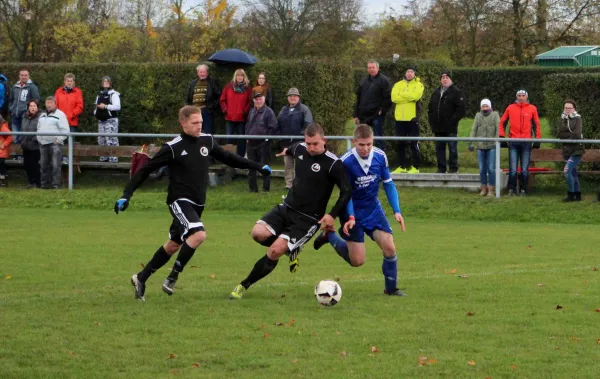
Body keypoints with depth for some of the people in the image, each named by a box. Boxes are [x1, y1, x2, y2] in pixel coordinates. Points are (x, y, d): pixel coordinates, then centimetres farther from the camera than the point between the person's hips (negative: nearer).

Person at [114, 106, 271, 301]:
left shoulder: (207, 140, 4)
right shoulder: (173, 148, -13)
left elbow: (227, 157, 20)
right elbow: (146, 170, -9)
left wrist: (258, 167, 22)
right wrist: (126, 195, -14)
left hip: (197, 204, 7)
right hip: (180, 201, -7)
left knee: (174, 245, 14)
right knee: (199, 234, -28)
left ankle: (141, 278, 29)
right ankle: (172, 277, -17)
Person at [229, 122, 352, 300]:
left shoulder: (333, 164, -17)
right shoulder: (300, 149, 2)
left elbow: (346, 192, -12)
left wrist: (332, 215, -19)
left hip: (308, 219, -6)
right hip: (286, 208, 6)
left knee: (275, 251, -19)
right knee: (258, 233, -19)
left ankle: (244, 286, -4)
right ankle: (291, 250, 9)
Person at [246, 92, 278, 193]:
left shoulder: (268, 112, -5)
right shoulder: (252, 112, 15)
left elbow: (273, 127, -9)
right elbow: (247, 126, 23)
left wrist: (267, 138, -13)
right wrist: (247, 136, 10)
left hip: (263, 143, -6)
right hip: (251, 143, 6)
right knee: (251, 166, 8)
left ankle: (266, 187, 3)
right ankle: (252, 187, 14)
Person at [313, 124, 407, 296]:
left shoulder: (380, 156, -11)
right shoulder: (345, 162, -22)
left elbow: (388, 184, 1)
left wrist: (397, 211, -7)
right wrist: (350, 217, -28)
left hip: (373, 208, 4)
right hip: (354, 213, -4)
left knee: (389, 248, -11)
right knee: (357, 261, -3)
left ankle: (391, 288, 9)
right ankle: (330, 236, 23)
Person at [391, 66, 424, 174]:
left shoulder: (418, 85, 1)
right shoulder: (398, 85, 11)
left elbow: (415, 96, -18)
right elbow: (394, 97, -6)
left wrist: (402, 95, -7)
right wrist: (409, 97, -12)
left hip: (412, 118, -4)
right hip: (400, 118, 4)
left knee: (414, 144, -3)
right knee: (400, 144, 8)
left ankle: (415, 167, 2)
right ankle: (402, 167, 15)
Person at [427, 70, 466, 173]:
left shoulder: (456, 92, -1)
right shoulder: (436, 93, 19)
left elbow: (462, 109, -8)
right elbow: (431, 109, 22)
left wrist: (452, 121, -14)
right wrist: (432, 122, 8)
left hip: (450, 128, -6)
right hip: (438, 128, 6)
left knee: (452, 149, -3)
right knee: (439, 149, 7)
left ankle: (453, 169, 1)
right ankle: (441, 168, 13)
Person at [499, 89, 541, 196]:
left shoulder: (532, 109, 6)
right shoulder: (510, 108, 6)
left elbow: (536, 125, 10)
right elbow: (502, 123, 12)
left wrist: (537, 139, 4)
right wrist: (501, 136, 4)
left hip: (526, 142, 0)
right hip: (513, 142, 0)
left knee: (525, 170, 3)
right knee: (513, 169, -4)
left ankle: (523, 190, 11)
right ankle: (511, 189, 5)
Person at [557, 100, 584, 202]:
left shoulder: (577, 119, -5)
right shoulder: (563, 119, 10)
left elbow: (577, 135, -16)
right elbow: (559, 134, -2)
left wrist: (565, 136, -6)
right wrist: (571, 134, -13)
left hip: (576, 150, -6)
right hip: (567, 150, 6)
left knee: (567, 171, -16)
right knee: (573, 173, 11)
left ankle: (571, 195, -8)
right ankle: (578, 195, 19)